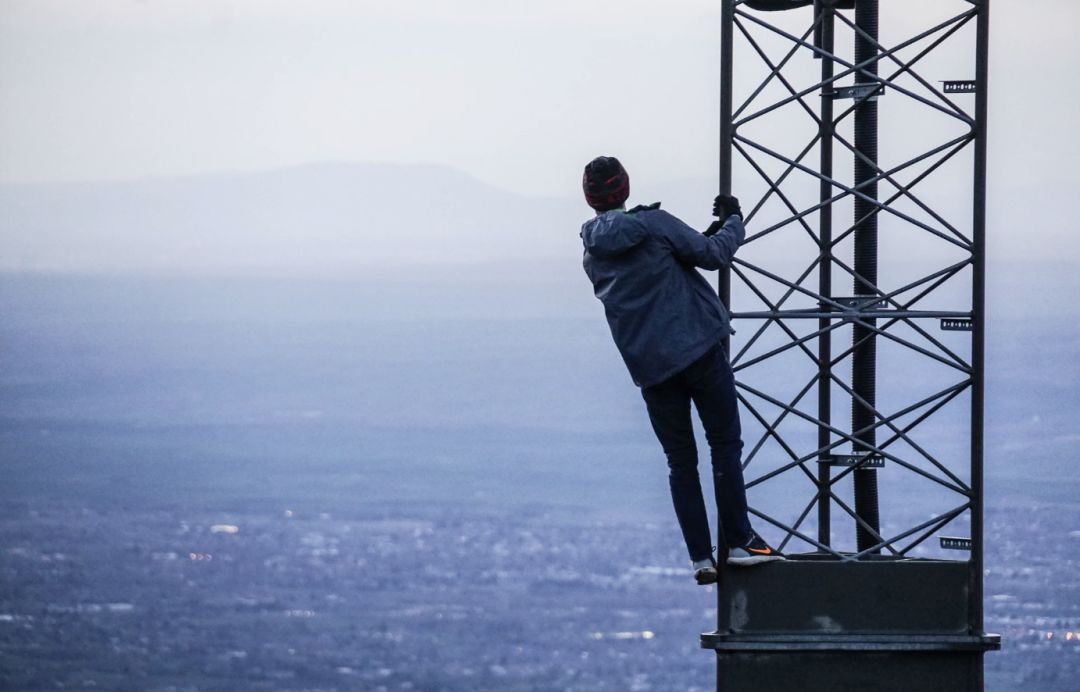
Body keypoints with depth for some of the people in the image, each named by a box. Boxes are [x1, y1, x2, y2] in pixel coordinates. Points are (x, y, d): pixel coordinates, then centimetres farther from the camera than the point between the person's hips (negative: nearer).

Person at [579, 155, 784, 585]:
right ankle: (740, 542, -5)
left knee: (680, 461, 10)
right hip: (697, 348, -4)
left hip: (649, 368, 4)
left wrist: (709, 235, 23)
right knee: (725, 444, 3)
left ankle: (700, 558, 3)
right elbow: (714, 254, -4)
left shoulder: (593, 256, 10)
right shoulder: (652, 224, -7)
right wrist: (733, 222, 16)